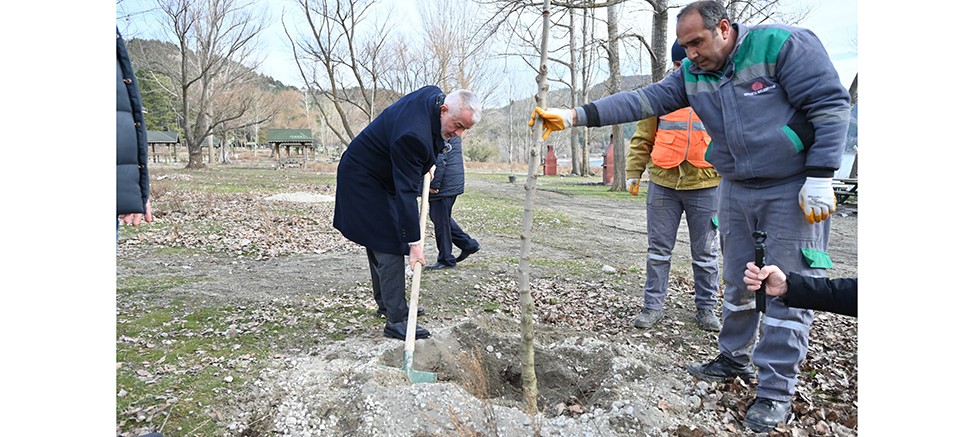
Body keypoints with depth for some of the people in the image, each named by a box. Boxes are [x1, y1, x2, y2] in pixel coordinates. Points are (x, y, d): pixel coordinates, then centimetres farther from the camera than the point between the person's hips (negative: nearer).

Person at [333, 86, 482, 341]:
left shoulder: (435, 95, -10)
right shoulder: (413, 136, -37)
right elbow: (406, 191, -35)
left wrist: (426, 164, 14)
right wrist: (414, 242, -33)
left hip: (378, 176, 10)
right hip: (363, 180, -10)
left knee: (378, 240, 18)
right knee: (390, 245, -12)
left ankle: (386, 303, 31)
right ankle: (396, 320, -7)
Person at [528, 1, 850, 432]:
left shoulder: (782, 45, -15)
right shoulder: (691, 74, 2)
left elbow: (831, 105, -15)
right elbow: (642, 101, -7)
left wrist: (820, 178, -19)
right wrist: (575, 115, -18)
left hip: (793, 191, -6)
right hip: (736, 190, 6)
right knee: (737, 282, 15)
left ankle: (776, 389, 8)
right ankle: (734, 359, 33)